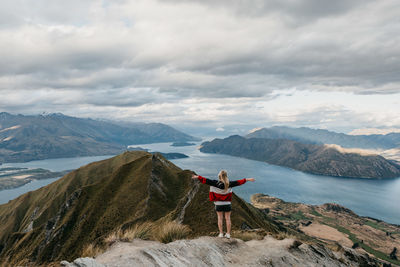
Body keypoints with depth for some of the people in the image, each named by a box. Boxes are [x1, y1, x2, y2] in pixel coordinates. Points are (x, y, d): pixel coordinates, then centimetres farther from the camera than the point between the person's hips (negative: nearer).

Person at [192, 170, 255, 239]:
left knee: (220, 218, 8)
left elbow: (206, 181, -10)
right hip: (227, 204, 1)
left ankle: (221, 233, 9)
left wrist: (197, 177, -3)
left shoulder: (215, 183, -13)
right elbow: (239, 182, -1)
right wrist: (247, 179, 8)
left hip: (219, 204, -1)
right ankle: (228, 234, 11)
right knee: (227, 218, 8)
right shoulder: (229, 184, -8)